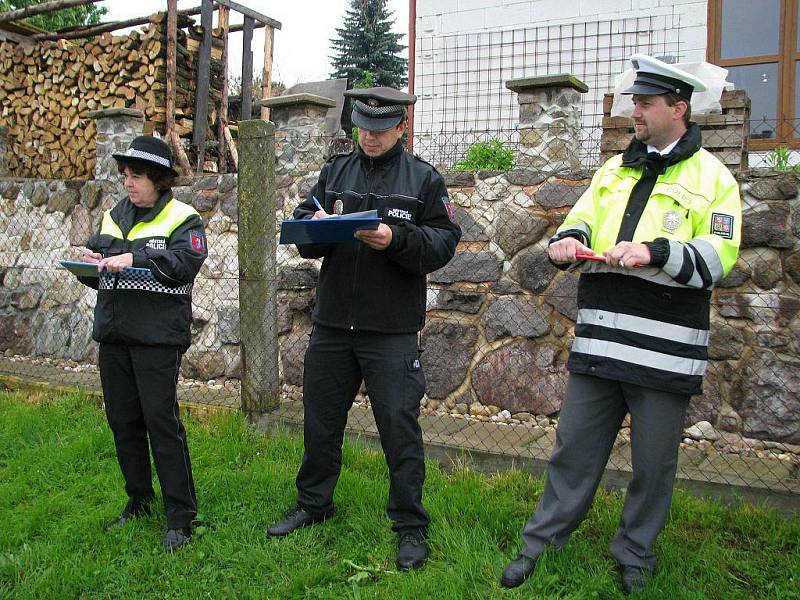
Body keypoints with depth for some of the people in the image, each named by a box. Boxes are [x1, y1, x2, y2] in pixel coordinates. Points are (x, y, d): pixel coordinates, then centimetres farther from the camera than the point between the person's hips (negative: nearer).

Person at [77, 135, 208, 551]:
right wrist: (91, 263, -2)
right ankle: (139, 501, 28)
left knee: (161, 421, -8)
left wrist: (135, 259, -27)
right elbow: (96, 276, 20)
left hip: (157, 336, -6)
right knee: (123, 421, 12)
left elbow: (184, 263, -19)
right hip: (113, 334, 7)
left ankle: (180, 517, 0)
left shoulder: (181, 219, -2)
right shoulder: (113, 216, 16)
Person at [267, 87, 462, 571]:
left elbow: (443, 244, -7)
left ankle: (411, 527, 16)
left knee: (399, 428, 1)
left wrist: (396, 238, -23)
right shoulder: (335, 171, 11)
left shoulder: (423, 178, 1)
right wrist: (314, 225, -13)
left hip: (392, 331, -4)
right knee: (321, 421, 16)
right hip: (332, 324, 4)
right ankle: (313, 505, 36)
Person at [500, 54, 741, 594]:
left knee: (654, 463, 9)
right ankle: (542, 543, 25)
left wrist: (656, 252, -25)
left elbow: (720, 256, -9)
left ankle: (635, 558, 29)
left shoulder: (712, 177, 0)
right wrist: (568, 240, -9)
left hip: (664, 349, -4)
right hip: (600, 341, 4)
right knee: (574, 447, 11)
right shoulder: (615, 169, 16)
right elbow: (582, 221, 15)